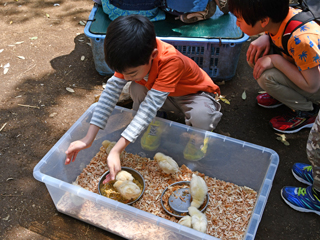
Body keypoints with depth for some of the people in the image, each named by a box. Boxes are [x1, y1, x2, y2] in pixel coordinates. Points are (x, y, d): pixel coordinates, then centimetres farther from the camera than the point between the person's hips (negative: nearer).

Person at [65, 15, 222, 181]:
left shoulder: (171, 61, -42)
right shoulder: (132, 57, -23)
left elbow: (150, 106, -46)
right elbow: (111, 91, -27)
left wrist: (116, 151, -49)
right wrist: (88, 139, -34)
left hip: (194, 93, -4)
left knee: (201, 117, -37)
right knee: (137, 89, -25)